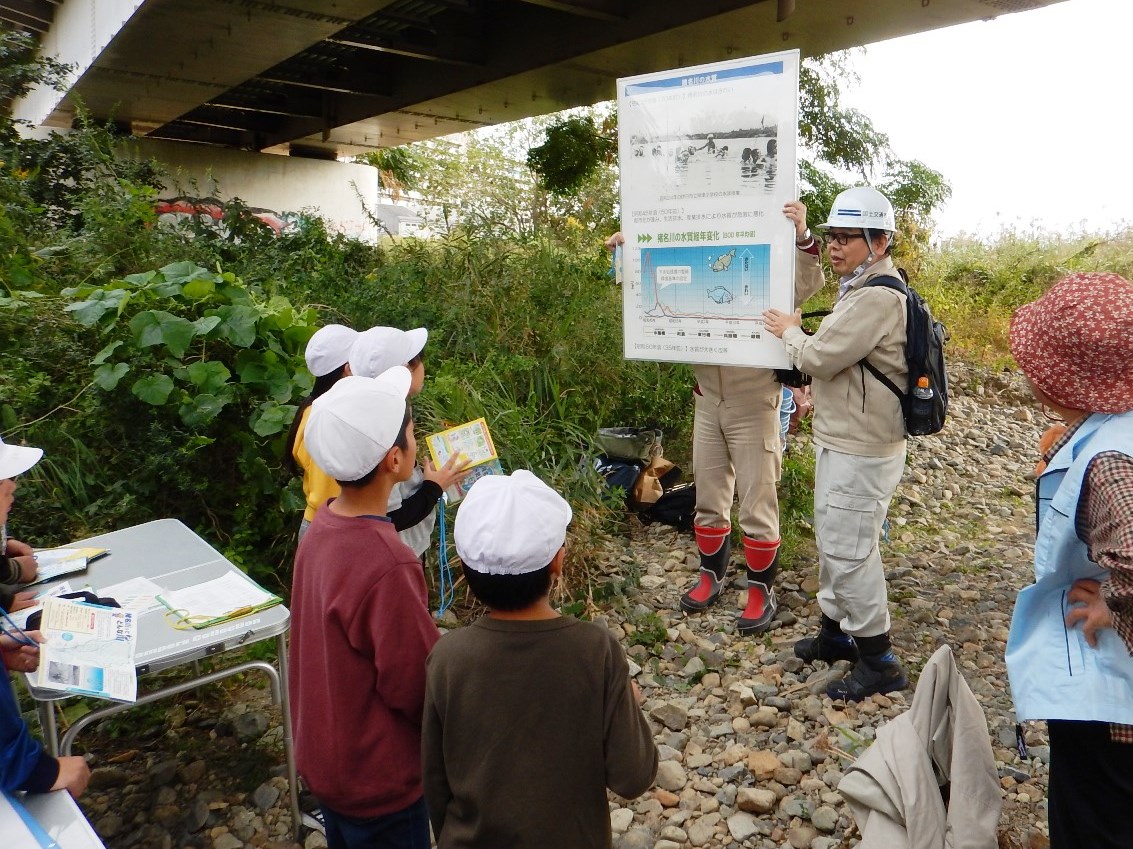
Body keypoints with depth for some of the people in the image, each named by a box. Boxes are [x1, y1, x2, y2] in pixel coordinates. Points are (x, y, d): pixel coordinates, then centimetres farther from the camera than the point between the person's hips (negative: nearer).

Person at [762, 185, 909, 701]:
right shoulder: (861, 289, 14)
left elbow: (819, 358, -20)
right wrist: (812, 371, 4)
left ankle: (879, 661, 12)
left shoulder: (877, 297, -21)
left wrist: (789, 330, -3)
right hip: (842, 440, 11)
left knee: (848, 550, -3)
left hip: (862, 450, -11)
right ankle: (836, 631, 35)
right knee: (832, 539, 19)